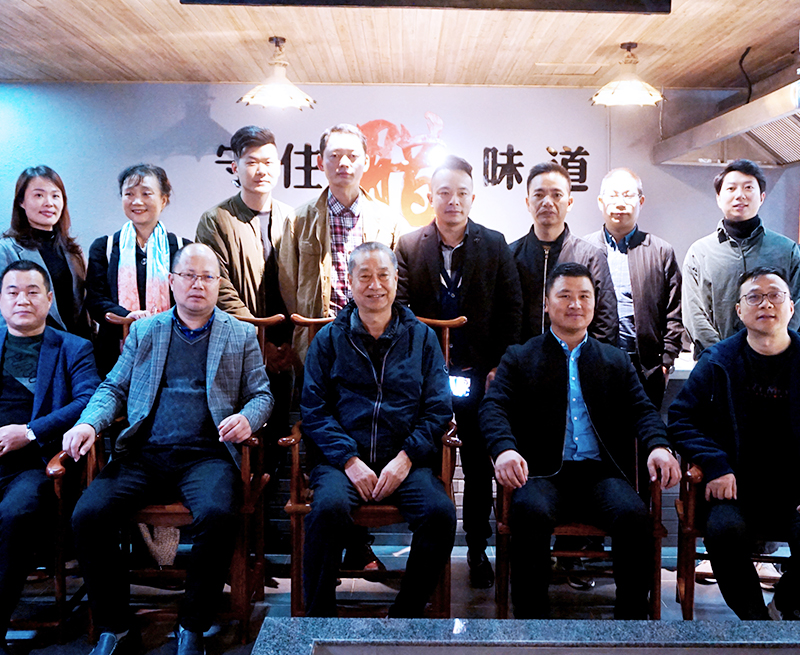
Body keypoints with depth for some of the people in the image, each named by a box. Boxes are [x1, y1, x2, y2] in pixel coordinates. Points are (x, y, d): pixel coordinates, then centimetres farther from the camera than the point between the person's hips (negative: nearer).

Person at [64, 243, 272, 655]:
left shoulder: (241, 336, 15)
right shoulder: (143, 331, 20)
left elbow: (262, 394, 13)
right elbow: (114, 388, 18)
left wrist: (246, 418, -10)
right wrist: (89, 423, -3)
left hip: (207, 454, -2)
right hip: (143, 452, 2)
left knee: (217, 515, -33)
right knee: (88, 515, -23)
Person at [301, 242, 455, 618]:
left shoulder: (422, 338, 14)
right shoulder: (328, 339, 13)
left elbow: (439, 409, 8)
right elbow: (314, 410, 4)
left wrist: (406, 458, -8)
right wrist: (350, 460, -10)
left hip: (405, 460, 1)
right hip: (342, 459, -1)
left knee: (441, 513, -27)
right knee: (328, 509, -32)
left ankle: (405, 616, -7)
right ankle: (319, 619, -12)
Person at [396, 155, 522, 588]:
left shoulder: (494, 245, 3)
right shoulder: (408, 247, 3)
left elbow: (512, 307, 2)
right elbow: (401, 309, 0)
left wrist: (501, 366, -4)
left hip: (480, 375, 0)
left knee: (479, 465, 8)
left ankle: (477, 548, 22)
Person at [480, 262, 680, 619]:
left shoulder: (617, 360, 23)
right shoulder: (519, 358, 16)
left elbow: (642, 410, 12)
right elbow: (494, 407, 1)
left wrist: (659, 446, -13)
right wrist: (504, 450, -22)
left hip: (601, 472, 2)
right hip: (544, 473, -2)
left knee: (634, 515, -29)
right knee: (531, 511, -35)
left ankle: (632, 618, -15)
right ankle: (530, 617, -22)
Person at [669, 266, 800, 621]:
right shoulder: (717, 362, 6)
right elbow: (680, 418, 5)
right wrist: (715, 464, -11)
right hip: (737, 487, 0)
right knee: (724, 529, -31)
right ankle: (754, 616, -6)